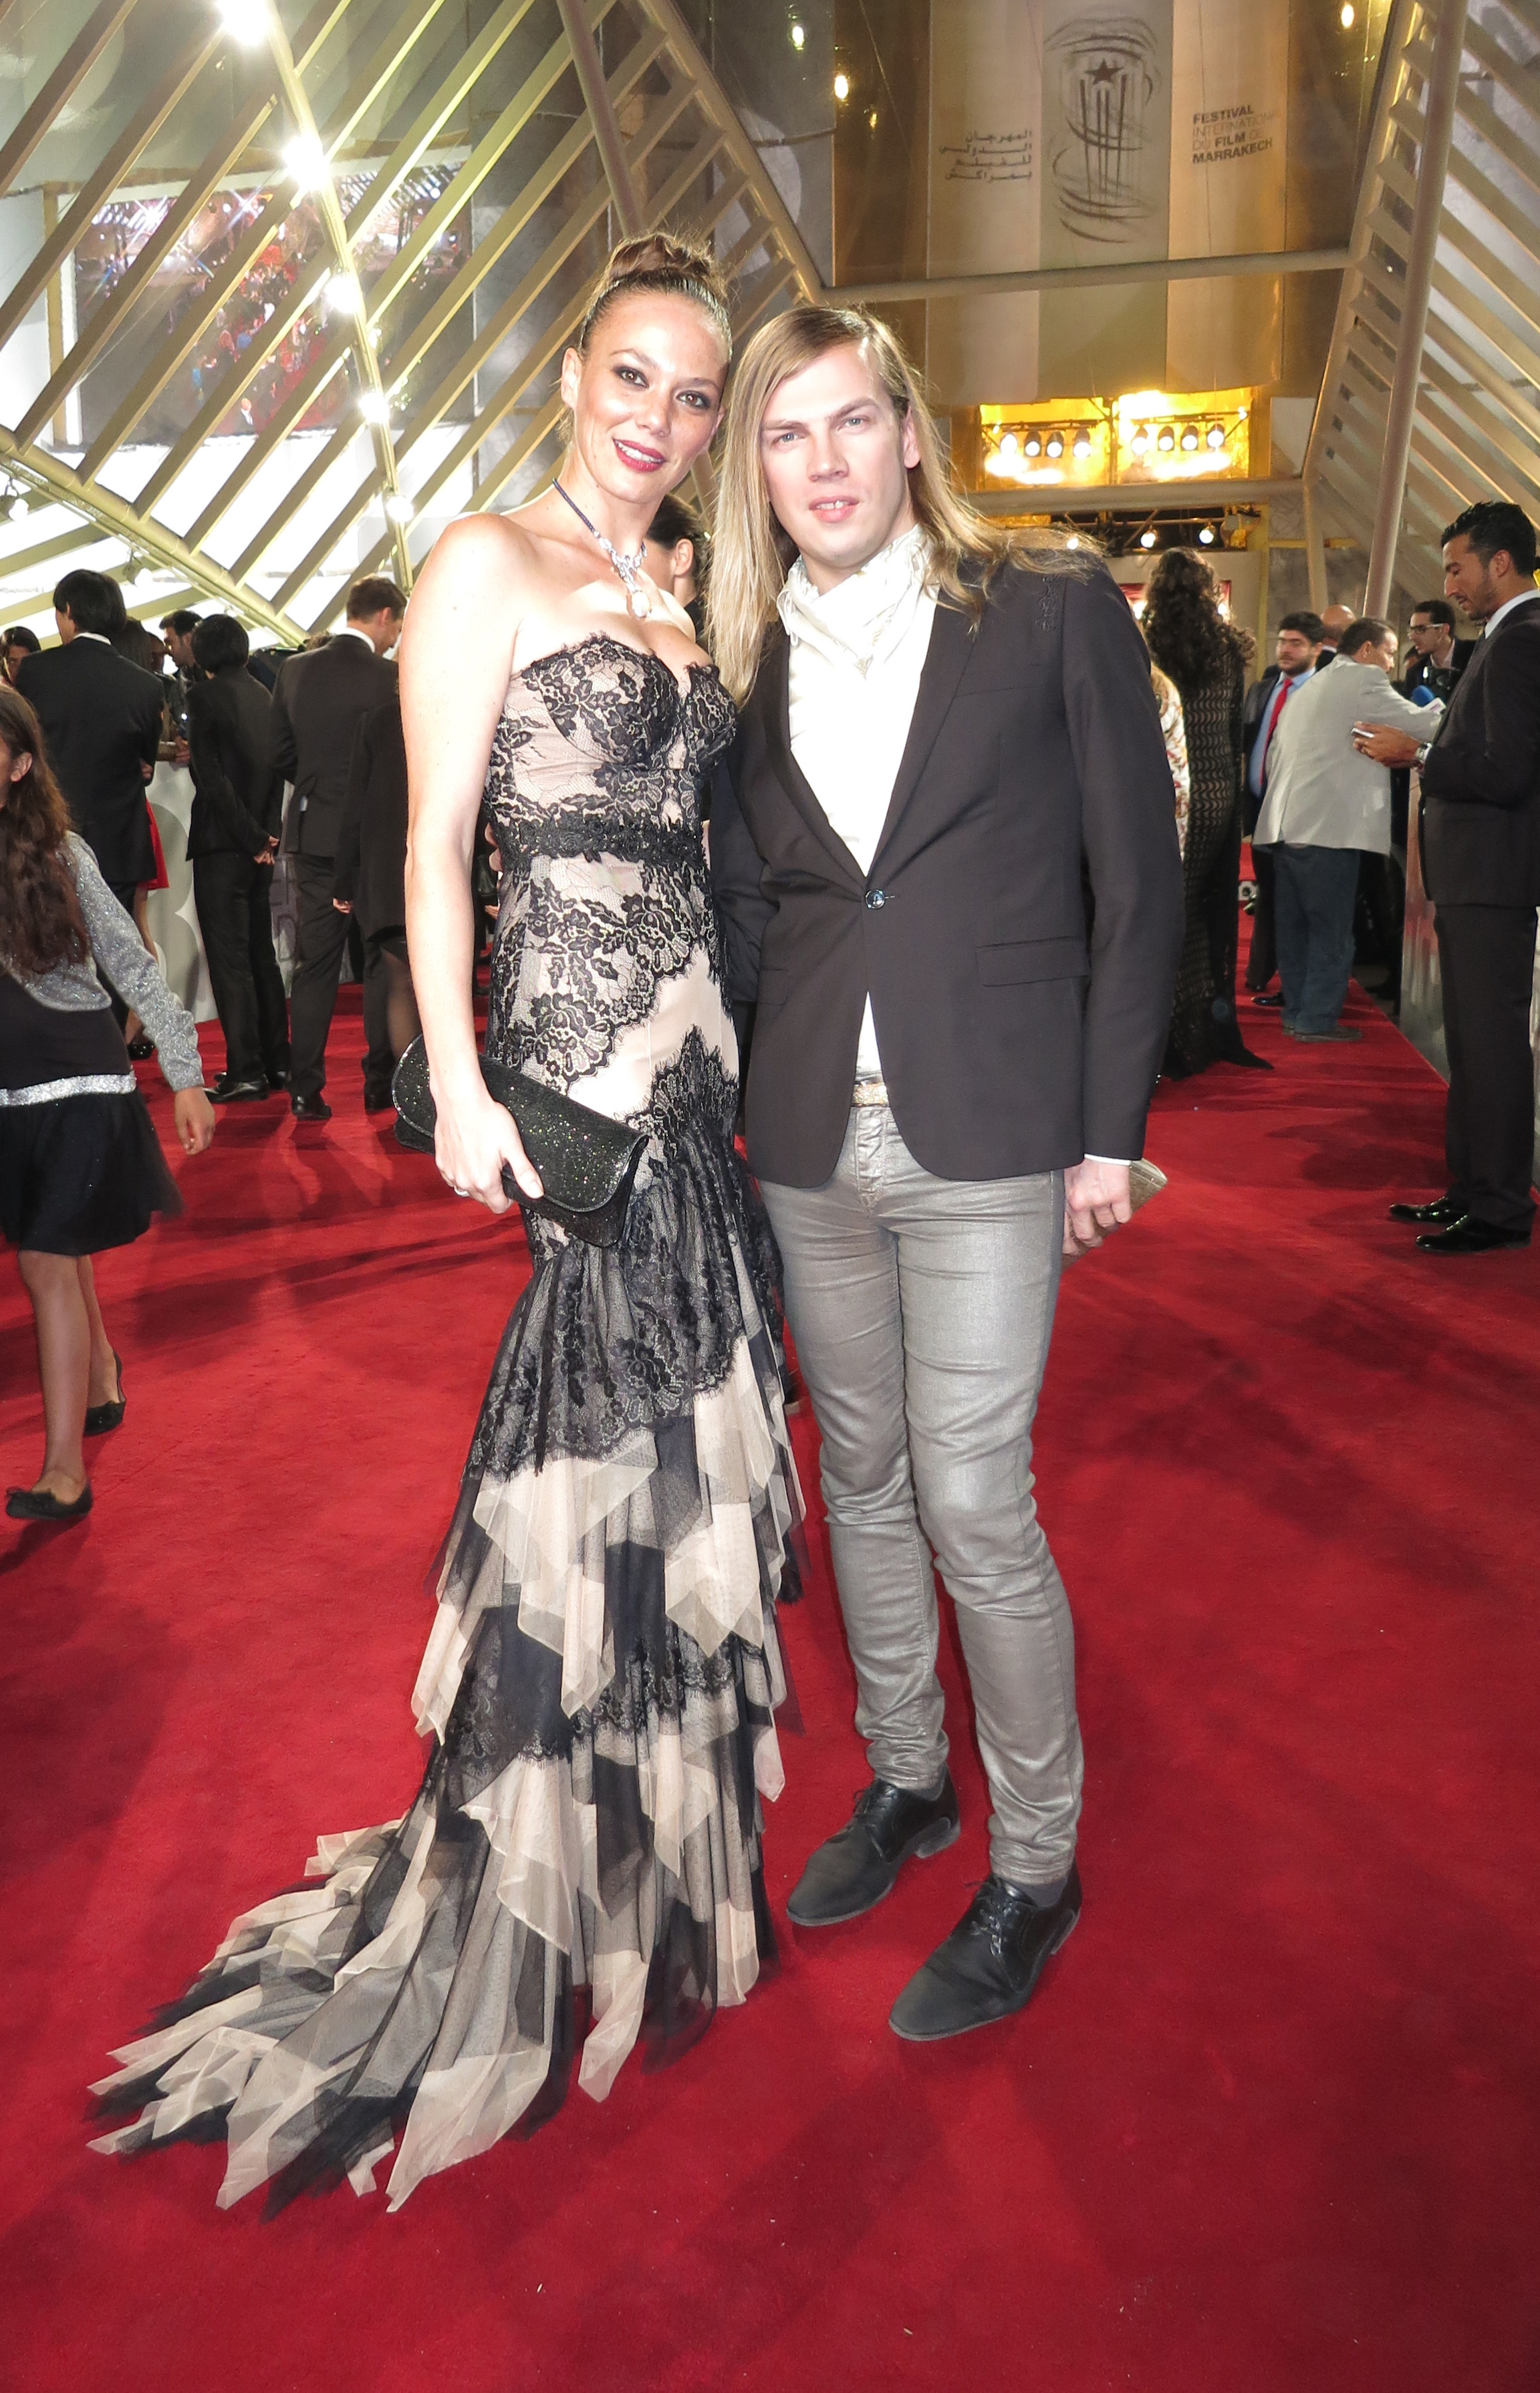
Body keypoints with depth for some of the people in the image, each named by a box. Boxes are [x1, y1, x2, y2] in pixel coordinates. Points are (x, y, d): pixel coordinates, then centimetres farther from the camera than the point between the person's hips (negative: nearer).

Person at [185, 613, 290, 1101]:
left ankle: (245, 1072, -5)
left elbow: (212, 776, -15)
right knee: (261, 953, 14)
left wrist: (253, 838, -10)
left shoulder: (205, 695, -10)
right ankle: (277, 1062, 18)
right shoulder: (262, 695, 11)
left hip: (222, 843, -7)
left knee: (229, 960, -4)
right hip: (258, 842, 7)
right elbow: (277, 768, 11)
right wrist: (266, 834, 7)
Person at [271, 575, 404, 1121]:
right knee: (381, 963, 9)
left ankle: (306, 1091, 6)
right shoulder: (389, 677, -12)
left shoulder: (295, 670, 2)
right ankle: (380, 1084, 13)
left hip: (312, 835, 4)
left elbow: (281, 754, 7)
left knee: (313, 965, 8)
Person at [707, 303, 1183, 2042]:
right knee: (861, 1476, 15)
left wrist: (1110, 1130, -4)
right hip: (808, 1143, 5)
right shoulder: (747, 658, 8)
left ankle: (1035, 1868, 18)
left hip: (984, 1137, -4)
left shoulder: (1053, 611, -3)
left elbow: (1138, 882, -1)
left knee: (974, 1507, -3)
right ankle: (905, 1781, 36)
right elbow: (743, 908, 12)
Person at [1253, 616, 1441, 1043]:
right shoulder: (1364, 681, -4)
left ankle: (1297, 1012, 18)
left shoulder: (1308, 689, 23)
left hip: (1286, 823, 9)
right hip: (1329, 826, -9)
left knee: (1296, 926, 12)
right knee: (1331, 929, -3)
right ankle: (1318, 1020, -2)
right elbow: (1422, 724, -8)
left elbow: (1274, 757, 23)